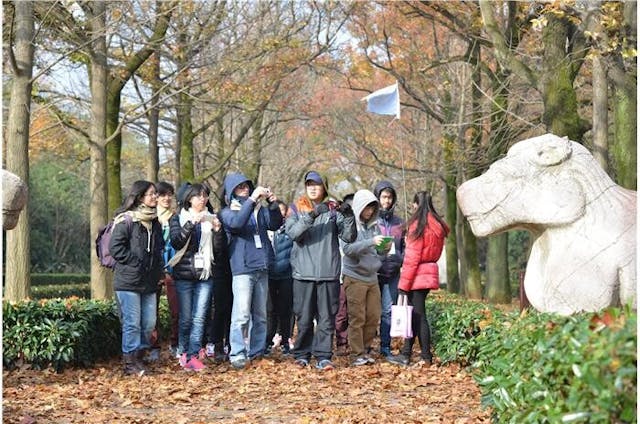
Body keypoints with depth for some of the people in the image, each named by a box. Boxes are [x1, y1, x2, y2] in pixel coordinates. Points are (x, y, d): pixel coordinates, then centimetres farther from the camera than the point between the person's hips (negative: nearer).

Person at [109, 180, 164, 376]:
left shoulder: (154, 222, 15)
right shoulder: (126, 220, -8)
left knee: (149, 323, 7)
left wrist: (158, 270, 12)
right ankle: (130, 363, 3)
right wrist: (135, 263, -14)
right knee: (132, 323, -4)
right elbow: (115, 247, -14)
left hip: (149, 282, 7)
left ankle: (138, 358, 20)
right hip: (128, 281, -7)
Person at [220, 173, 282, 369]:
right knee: (242, 314, -13)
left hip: (262, 268, 5)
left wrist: (273, 204, -14)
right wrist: (252, 199, -25)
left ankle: (257, 352, 18)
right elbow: (236, 223, -21)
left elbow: (275, 224, 1)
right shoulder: (228, 212, 2)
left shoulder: (259, 209, 14)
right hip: (242, 268, -5)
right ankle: (237, 354, -11)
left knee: (260, 314, 10)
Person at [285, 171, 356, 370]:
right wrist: (312, 215, -23)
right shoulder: (296, 208, 8)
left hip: (329, 272, 1)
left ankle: (323, 357, 3)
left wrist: (349, 217, -16)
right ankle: (302, 354, 16)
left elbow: (348, 237, 1)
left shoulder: (333, 210, 10)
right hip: (303, 272, -1)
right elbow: (292, 232, -10)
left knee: (327, 318, 0)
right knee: (304, 318, 4)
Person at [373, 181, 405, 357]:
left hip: (393, 272, 3)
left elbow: (404, 246, 20)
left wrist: (400, 260, 2)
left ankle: (385, 346, 7)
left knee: (388, 310, 1)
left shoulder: (399, 223, 14)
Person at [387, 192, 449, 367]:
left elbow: (412, 258, -15)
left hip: (417, 276, -8)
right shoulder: (438, 225, 11)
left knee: (418, 316, -2)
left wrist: (403, 284, -12)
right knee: (415, 315, 13)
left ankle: (426, 356, 1)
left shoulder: (418, 225, -12)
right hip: (430, 272, 8)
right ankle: (406, 354, 18)